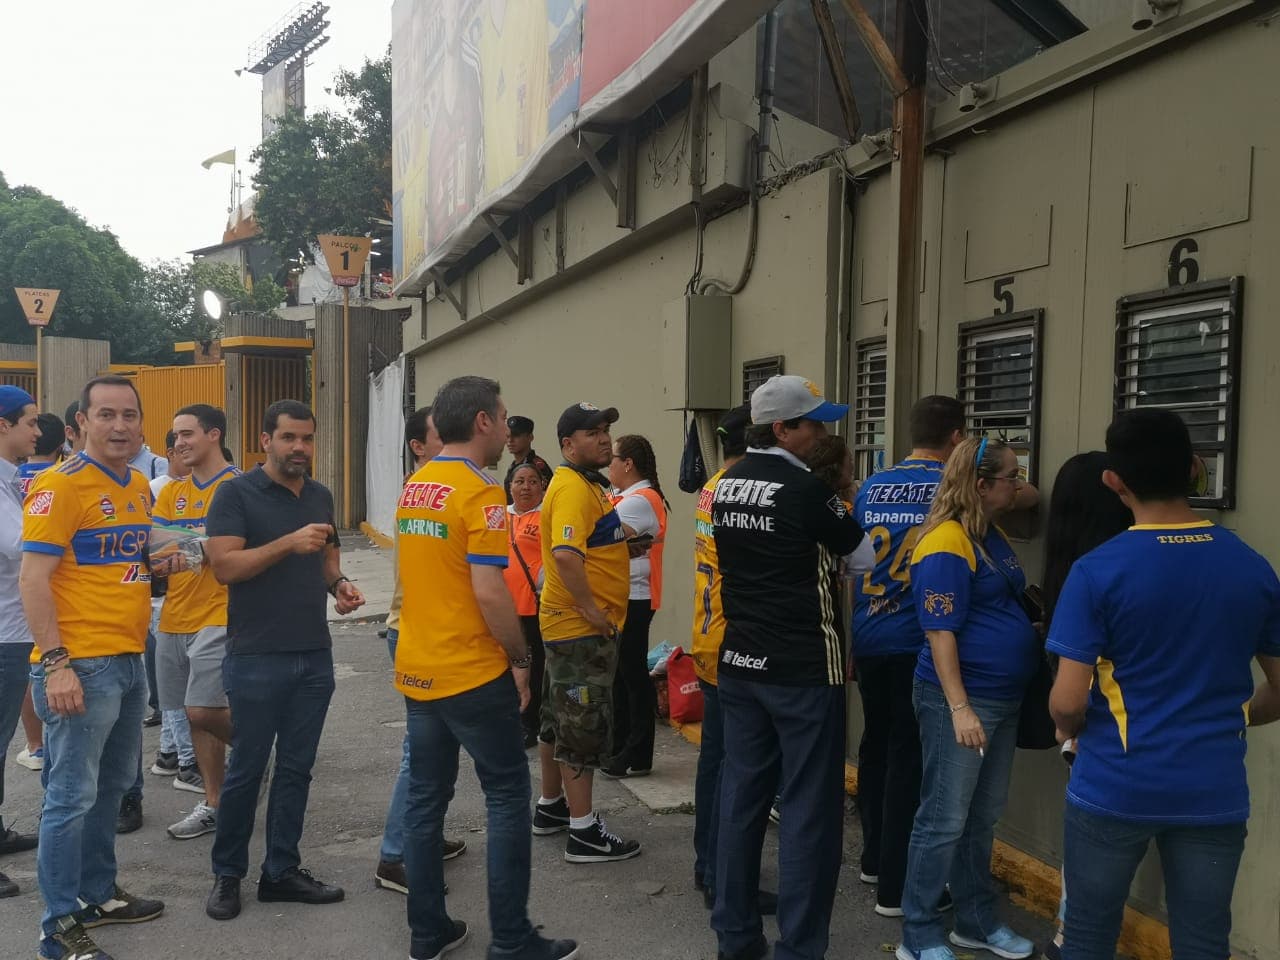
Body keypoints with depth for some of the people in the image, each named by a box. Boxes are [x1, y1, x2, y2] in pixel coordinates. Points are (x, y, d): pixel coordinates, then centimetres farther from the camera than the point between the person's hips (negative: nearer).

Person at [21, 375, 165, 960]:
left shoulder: (140, 486, 11)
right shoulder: (61, 484, -13)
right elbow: (33, 578, -17)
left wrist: (158, 558, 8)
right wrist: (55, 664, -21)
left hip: (130, 660, 8)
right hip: (82, 665, -8)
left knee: (113, 785, 18)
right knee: (73, 796, 0)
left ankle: (97, 893, 33)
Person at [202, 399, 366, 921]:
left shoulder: (322, 497, 10)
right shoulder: (235, 493, -7)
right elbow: (224, 566, -16)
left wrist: (340, 584, 0)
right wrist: (289, 543, -26)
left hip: (315, 656, 5)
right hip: (256, 658, -5)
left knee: (295, 767, 11)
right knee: (246, 769, 5)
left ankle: (282, 871, 23)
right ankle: (227, 874, 20)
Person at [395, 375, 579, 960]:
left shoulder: (414, 487, 10)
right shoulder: (480, 494, -16)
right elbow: (489, 592, -21)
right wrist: (520, 658, -10)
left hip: (416, 669, 8)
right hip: (472, 673, -8)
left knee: (425, 799, 13)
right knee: (507, 797, 3)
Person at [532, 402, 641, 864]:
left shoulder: (587, 484, 14)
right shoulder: (573, 488, -20)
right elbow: (565, 554, -33)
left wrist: (621, 534, 11)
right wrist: (592, 609, -26)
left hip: (566, 622, 11)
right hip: (582, 629, -11)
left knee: (560, 718, 20)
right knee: (584, 725, -3)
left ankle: (550, 807, 34)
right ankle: (583, 833, 6)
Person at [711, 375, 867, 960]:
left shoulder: (727, 485, 6)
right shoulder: (804, 489, -16)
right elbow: (860, 552, -5)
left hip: (740, 660, 7)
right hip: (802, 667, -7)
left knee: (741, 796, 12)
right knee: (809, 808, 1)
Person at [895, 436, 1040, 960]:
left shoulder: (993, 536, 11)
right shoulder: (947, 544, -18)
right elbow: (940, 632, -20)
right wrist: (959, 707, -23)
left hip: (1003, 698, 9)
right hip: (960, 699, -9)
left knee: (983, 819, 17)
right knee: (945, 820, -1)